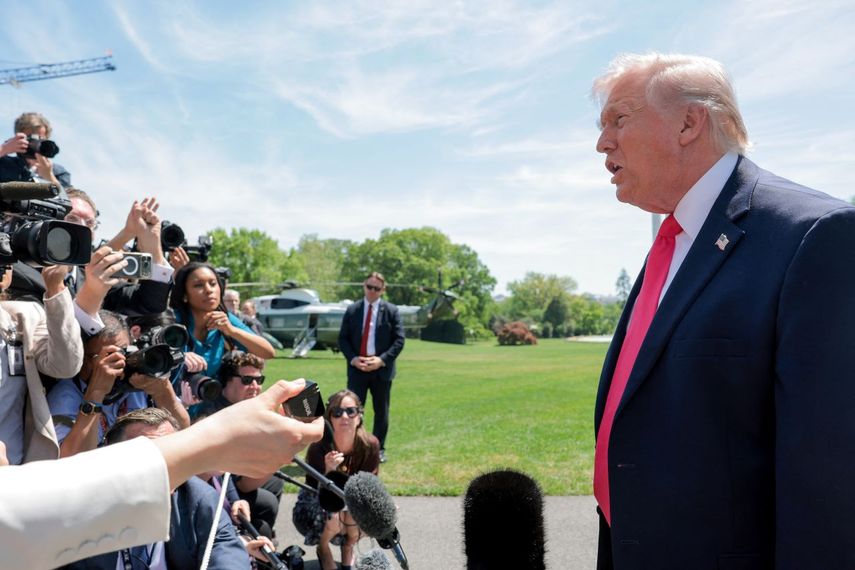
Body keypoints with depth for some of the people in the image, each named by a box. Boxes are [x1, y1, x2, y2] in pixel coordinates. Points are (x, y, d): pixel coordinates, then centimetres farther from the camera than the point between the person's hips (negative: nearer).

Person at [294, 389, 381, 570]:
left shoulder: (370, 445, -19)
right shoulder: (319, 447, -27)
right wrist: (329, 471, -44)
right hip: (316, 507, -3)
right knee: (336, 516, -35)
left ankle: (349, 546, 10)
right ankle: (323, 548, 2)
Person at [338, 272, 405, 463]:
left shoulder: (391, 311, 0)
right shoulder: (352, 310, 5)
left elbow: (399, 340, -3)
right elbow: (342, 339, 5)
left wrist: (382, 360, -14)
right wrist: (353, 359, -10)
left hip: (382, 369, 0)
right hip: (357, 368, 1)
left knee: (381, 412, 9)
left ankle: (379, 449, 19)